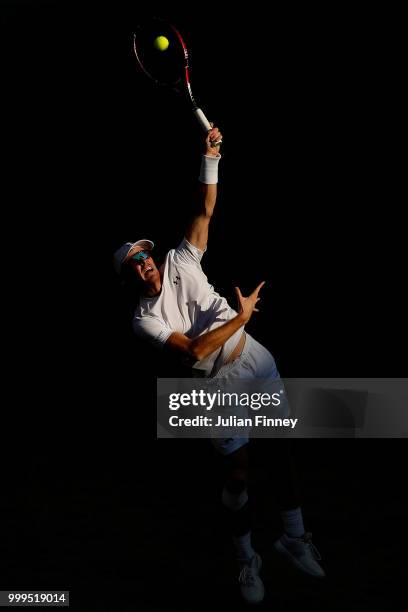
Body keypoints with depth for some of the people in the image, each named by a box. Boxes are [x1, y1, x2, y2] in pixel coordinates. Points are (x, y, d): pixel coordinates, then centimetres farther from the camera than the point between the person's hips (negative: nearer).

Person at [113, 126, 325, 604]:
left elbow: (206, 210, -1)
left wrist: (210, 158, -10)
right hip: (222, 386, -3)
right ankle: (247, 559, 18)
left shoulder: (180, 262, 1)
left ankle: (293, 537, 26)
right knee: (237, 473, -1)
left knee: (282, 450, 8)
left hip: (258, 363, 4)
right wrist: (241, 317, -17)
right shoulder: (144, 318, -8)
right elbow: (193, 350, -20)